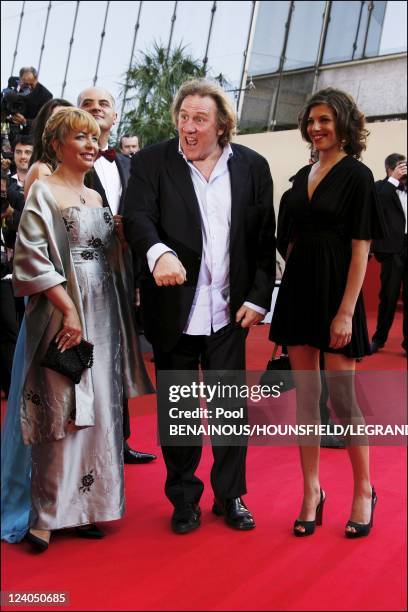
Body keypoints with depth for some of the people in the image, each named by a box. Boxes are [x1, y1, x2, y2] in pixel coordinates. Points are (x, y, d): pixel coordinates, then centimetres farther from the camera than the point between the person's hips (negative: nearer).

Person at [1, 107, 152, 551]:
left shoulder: (96, 197, 16)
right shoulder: (44, 192, -4)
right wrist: (69, 309, -19)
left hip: (103, 315, 7)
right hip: (64, 315, -7)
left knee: (98, 411, 8)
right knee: (61, 413, -5)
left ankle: (84, 505, 19)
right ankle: (46, 513, 9)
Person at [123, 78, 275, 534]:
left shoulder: (252, 167, 4)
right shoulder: (152, 162, -1)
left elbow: (264, 238, 4)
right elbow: (137, 217, -14)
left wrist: (258, 298, -4)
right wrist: (159, 252, -35)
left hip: (229, 312, 1)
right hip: (174, 309, 0)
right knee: (176, 408, 11)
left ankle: (231, 496, 26)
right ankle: (184, 498, 28)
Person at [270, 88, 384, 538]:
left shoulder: (356, 175, -6)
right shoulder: (303, 176, 13)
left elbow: (360, 249, -11)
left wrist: (346, 312, -16)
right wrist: (286, 292, 10)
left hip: (334, 293, -6)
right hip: (298, 290, 6)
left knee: (341, 396, -1)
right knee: (305, 394, 8)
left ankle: (364, 491, 18)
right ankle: (311, 492, 18)